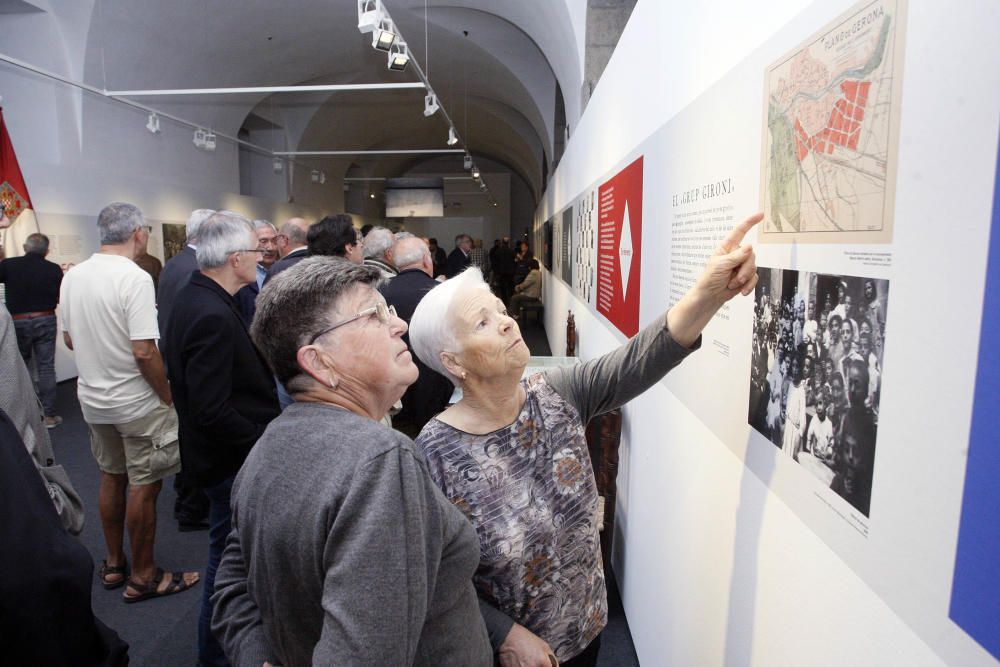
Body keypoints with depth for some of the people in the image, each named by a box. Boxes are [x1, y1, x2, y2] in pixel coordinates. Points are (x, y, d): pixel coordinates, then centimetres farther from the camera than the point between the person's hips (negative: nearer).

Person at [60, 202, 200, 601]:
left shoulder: (73, 276, 2)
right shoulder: (134, 278, -21)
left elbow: (69, 339, 12)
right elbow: (144, 351, -24)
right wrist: (168, 398, -13)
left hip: (92, 398, 8)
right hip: (136, 402, -7)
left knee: (111, 477, 19)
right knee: (144, 485, 4)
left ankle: (114, 564, 33)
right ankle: (142, 577, 16)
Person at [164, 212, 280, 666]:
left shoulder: (195, 298, 5)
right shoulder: (213, 316, -27)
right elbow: (212, 411, -30)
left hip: (225, 454, 10)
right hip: (231, 459, -10)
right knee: (229, 554, 9)